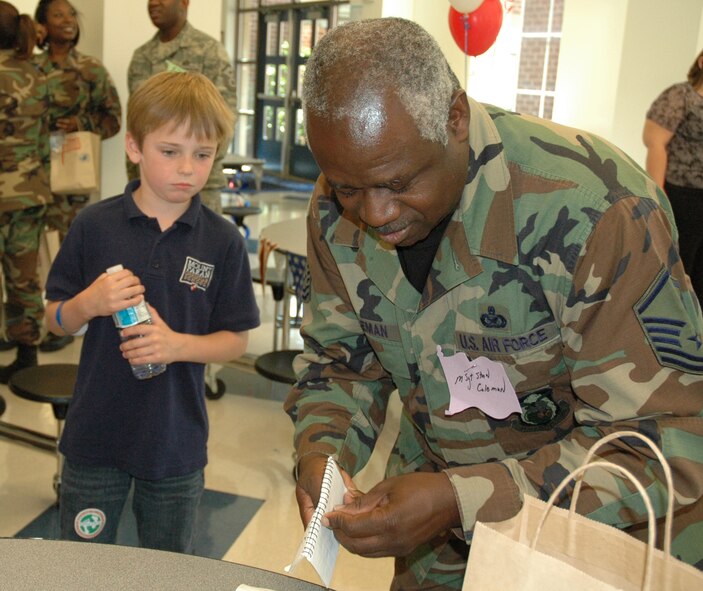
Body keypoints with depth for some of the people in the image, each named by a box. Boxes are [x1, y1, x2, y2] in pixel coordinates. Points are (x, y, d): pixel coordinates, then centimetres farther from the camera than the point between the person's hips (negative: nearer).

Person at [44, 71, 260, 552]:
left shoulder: (223, 241, -7)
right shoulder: (95, 225, -6)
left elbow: (236, 340, -3)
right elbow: (55, 321, 2)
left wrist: (177, 344, -20)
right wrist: (88, 305, -19)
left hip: (177, 441, 0)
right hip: (95, 435, 1)